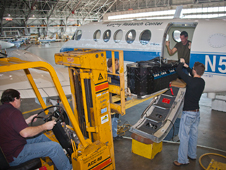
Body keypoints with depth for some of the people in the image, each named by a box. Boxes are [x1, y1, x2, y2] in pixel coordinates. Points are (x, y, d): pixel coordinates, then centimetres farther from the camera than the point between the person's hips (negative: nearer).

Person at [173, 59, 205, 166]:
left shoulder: (191, 81, -21)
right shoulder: (202, 82, 1)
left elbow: (178, 71, -13)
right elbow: (195, 76, 25)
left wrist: (181, 63, 6)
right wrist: (187, 67, 23)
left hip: (188, 113, -8)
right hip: (197, 112, 8)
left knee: (184, 136, 0)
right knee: (193, 134, 19)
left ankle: (182, 160, 7)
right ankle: (192, 155, 34)